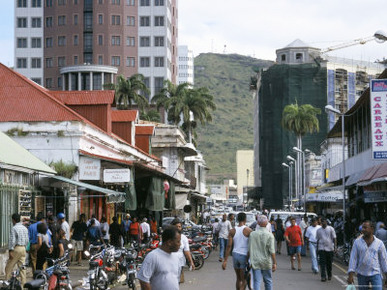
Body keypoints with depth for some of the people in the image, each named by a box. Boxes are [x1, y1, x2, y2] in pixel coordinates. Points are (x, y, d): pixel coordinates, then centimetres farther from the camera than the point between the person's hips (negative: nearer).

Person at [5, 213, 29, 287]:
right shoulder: (25, 228, 11)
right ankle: (23, 285, 6)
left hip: (16, 248, -7)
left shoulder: (14, 228, -11)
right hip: (23, 248, 7)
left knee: (9, 266, 2)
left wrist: (10, 250, -15)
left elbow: (12, 240, -16)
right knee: (22, 267, 7)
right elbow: (27, 240, 14)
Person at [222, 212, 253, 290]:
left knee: (238, 279, 19)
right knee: (244, 281, -1)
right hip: (244, 256, -4)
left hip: (235, 254, 4)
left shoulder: (232, 231, 1)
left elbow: (229, 246, -3)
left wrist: (225, 260, -1)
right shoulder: (248, 230, -8)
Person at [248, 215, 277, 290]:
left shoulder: (252, 234, -3)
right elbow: (272, 251, -11)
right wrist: (274, 263, -5)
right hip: (266, 262, -1)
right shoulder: (269, 235, -9)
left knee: (257, 282, 1)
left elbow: (249, 250, 1)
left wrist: (249, 261, 12)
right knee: (268, 281, 15)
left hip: (255, 262, 1)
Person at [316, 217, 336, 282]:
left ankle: (329, 275, 26)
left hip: (329, 248, -1)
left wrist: (335, 246, -7)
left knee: (329, 263, 8)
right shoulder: (318, 230, 10)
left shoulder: (331, 229, 3)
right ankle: (323, 276, -12)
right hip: (321, 248, 1)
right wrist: (317, 249, 12)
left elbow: (334, 238, 2)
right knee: (322, 263, -9)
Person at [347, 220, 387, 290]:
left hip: (375, 274, -1)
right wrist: (350, 275, -7)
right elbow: (353, 259, -1)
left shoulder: (379, 243, 1)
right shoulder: (357, 242, 1)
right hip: (361, 275, 1)